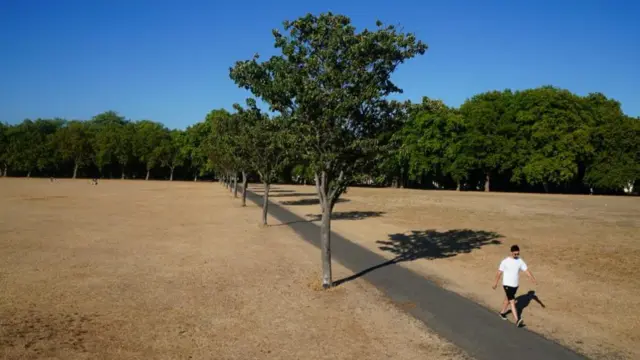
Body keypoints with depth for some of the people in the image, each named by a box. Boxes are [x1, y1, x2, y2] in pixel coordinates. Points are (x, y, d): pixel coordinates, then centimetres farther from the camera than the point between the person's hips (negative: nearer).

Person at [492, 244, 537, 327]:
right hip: (507, 284, -5)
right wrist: (495, 283, -1)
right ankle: (517, 320, -13)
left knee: (508, 299, 20)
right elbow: (499, 272, -5)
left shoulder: (520, 261, 0)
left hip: (515, 285, 5)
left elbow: (526, 270, -6)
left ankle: (502, 312, 40)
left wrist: (533, 279, -20)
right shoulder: (505, 261, -13)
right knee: (512, 301, -10)